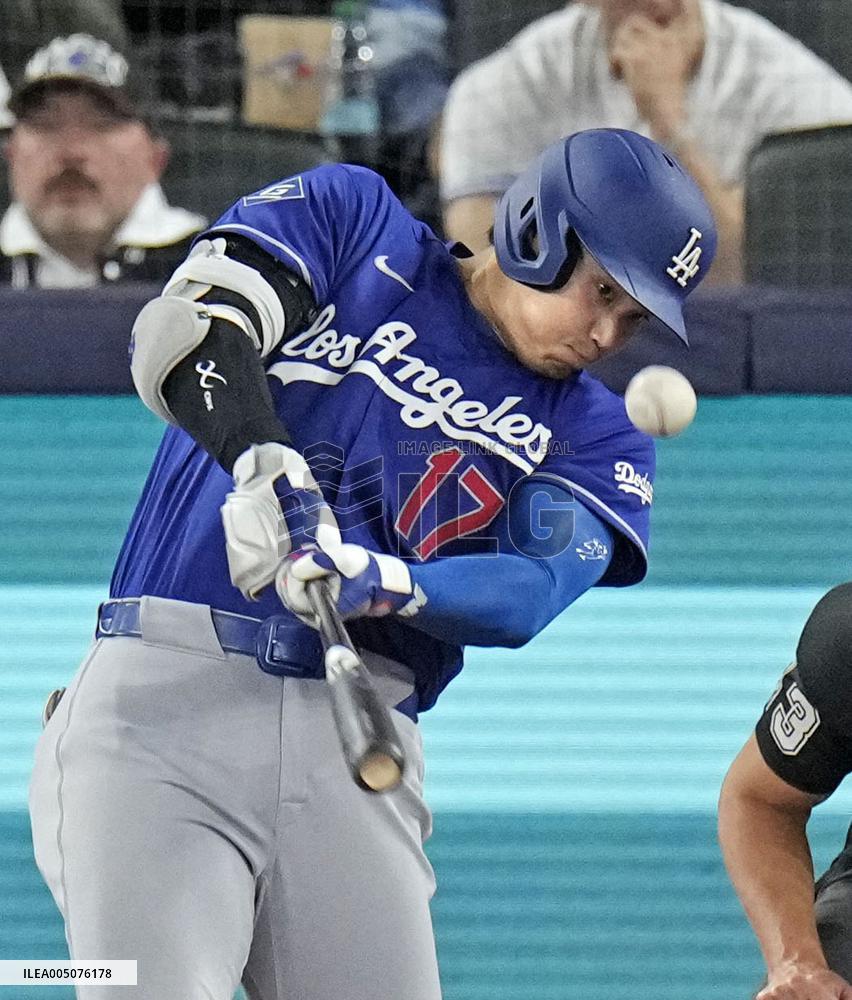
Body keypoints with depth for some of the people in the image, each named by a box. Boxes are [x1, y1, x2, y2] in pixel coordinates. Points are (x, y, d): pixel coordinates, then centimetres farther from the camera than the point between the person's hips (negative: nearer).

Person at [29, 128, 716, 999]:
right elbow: (181, 333, -6)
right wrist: (266, 465, -26)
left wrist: (383, 586, -25)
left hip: (360, 743, 4)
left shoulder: (597, 434, 16)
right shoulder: (352, 219, 11)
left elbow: (530, 592, -4)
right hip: (167, 695, -4)